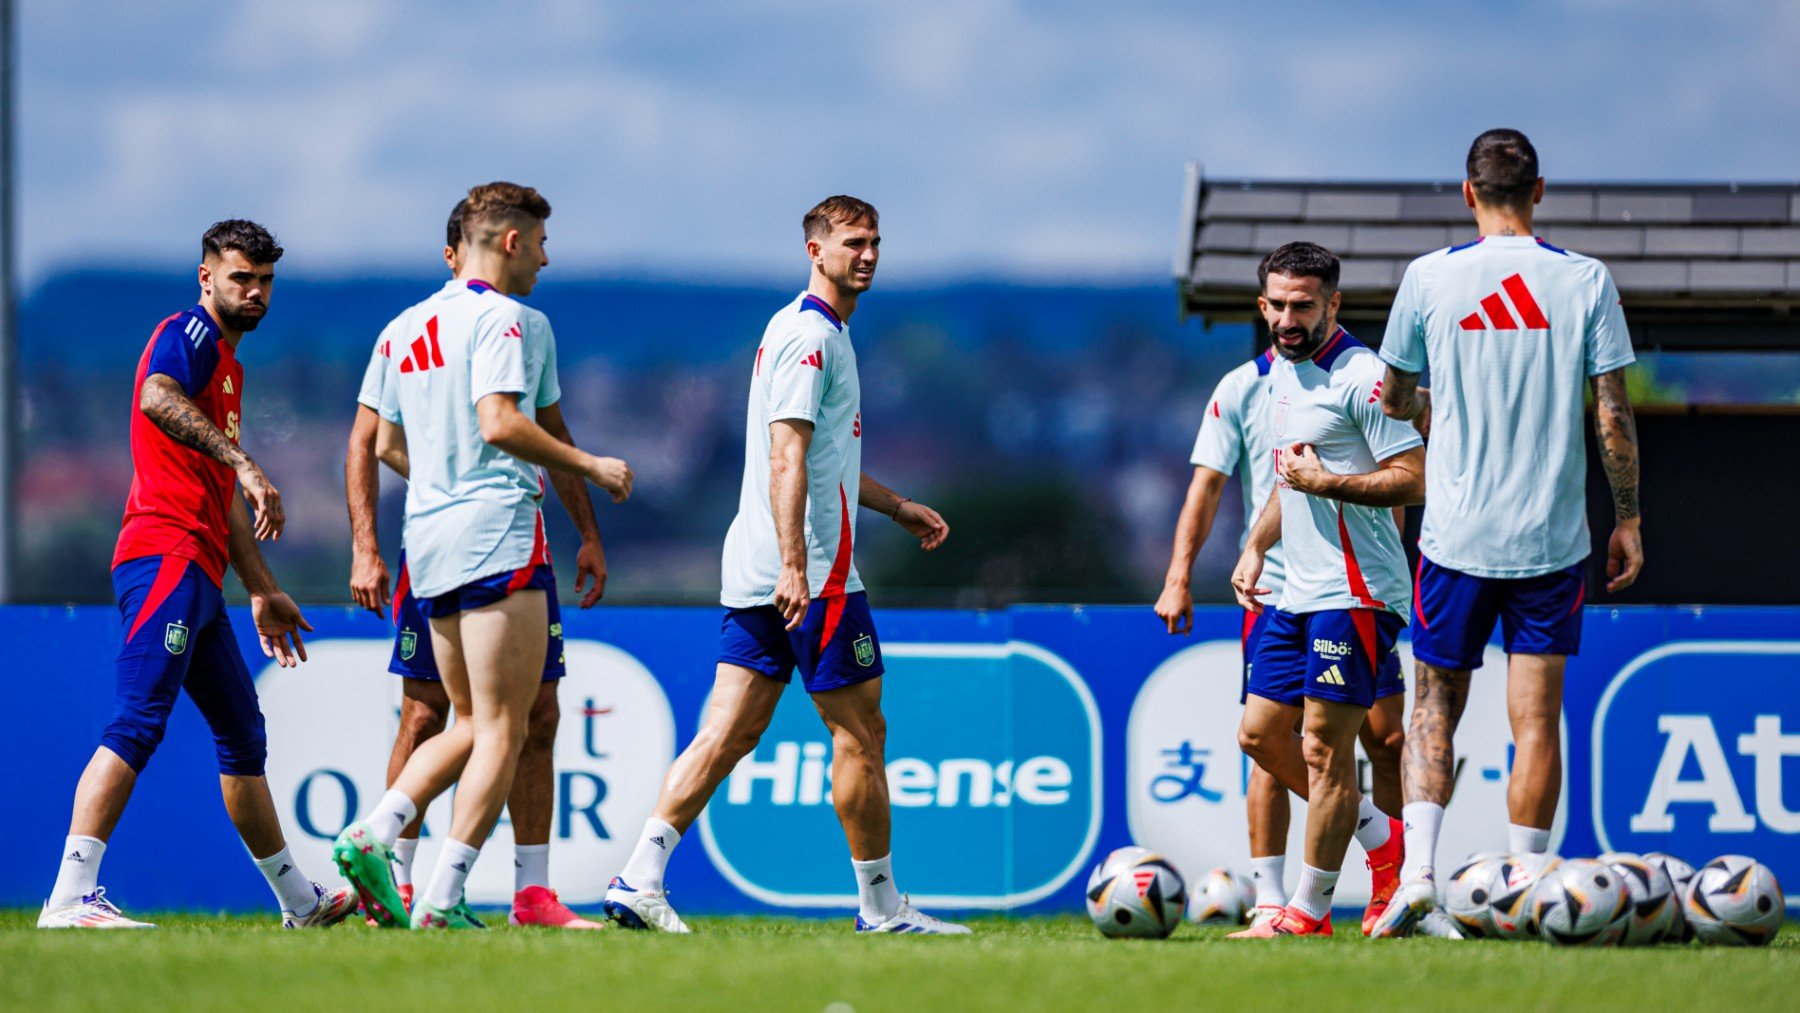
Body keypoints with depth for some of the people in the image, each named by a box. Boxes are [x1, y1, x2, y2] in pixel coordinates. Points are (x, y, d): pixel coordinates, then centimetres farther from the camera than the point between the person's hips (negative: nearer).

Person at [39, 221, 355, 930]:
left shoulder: (227, 364, 27)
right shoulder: (189, 335, -4)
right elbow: (157, 398, -28)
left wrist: (262, 590, 34)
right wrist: (245, 465, -36)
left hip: (197, 575, 11)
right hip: (167, 558, -11)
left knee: (243, 733, 17)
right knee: (137, 725, -19)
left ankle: (300, 903, 27)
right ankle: (69, 898, -27)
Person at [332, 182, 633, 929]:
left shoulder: (408, 327, 17)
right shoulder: (505, 319, -8)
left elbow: (386, 445, 22)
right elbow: (500, 423, -20)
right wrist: (590, 468, -11)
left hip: (429, 534, 8)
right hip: (496, 532, -8)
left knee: (471, 725, 16)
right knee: (502, 729, -4)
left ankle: (373, 833, -4)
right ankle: (443, 897, -12)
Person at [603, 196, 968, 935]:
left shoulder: (817, 333, 20)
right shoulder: (811, 336, -12)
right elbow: (787, 459, -21)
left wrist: (896, 506, 35)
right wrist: (794, 567, -27)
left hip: (755, 572, 10)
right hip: (813, 571, -10)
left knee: (728, 733, 3)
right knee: (860, 733, 0)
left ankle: (639, 879, -6)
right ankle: (880, 905, 8)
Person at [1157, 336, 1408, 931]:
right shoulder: (1241, 389, 2)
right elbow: (1206, 485, 0)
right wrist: (1179, 579, -8)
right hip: (1273, 587, -1)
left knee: (1387, 738, -3)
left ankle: (1392, 889, 11)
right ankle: (1269, 904, -1)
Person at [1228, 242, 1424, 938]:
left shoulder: (1361, 377, -13)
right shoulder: (1279, 372, 15)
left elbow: (1414, 480, -17)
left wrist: (1321, 481, -19)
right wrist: (1256, 547, 17)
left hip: (1355, 594, -10)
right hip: (1298, 594, 10)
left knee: (1323, 749, -7)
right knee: (1260, 734, 11)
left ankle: (1308, 914, 0)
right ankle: (1381, 838, 25)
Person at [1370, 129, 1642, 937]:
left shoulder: (1429, 278, -2)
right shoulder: (1586, 281, -2)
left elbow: (1393, 399, 10)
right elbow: (1613, 417, -2)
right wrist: (1628, 519, 8)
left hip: (1455, 534, 0)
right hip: (1553, 536, 0)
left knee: (1435, 707, 9)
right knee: (1536, 718, 3)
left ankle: (1417, 870, -7)